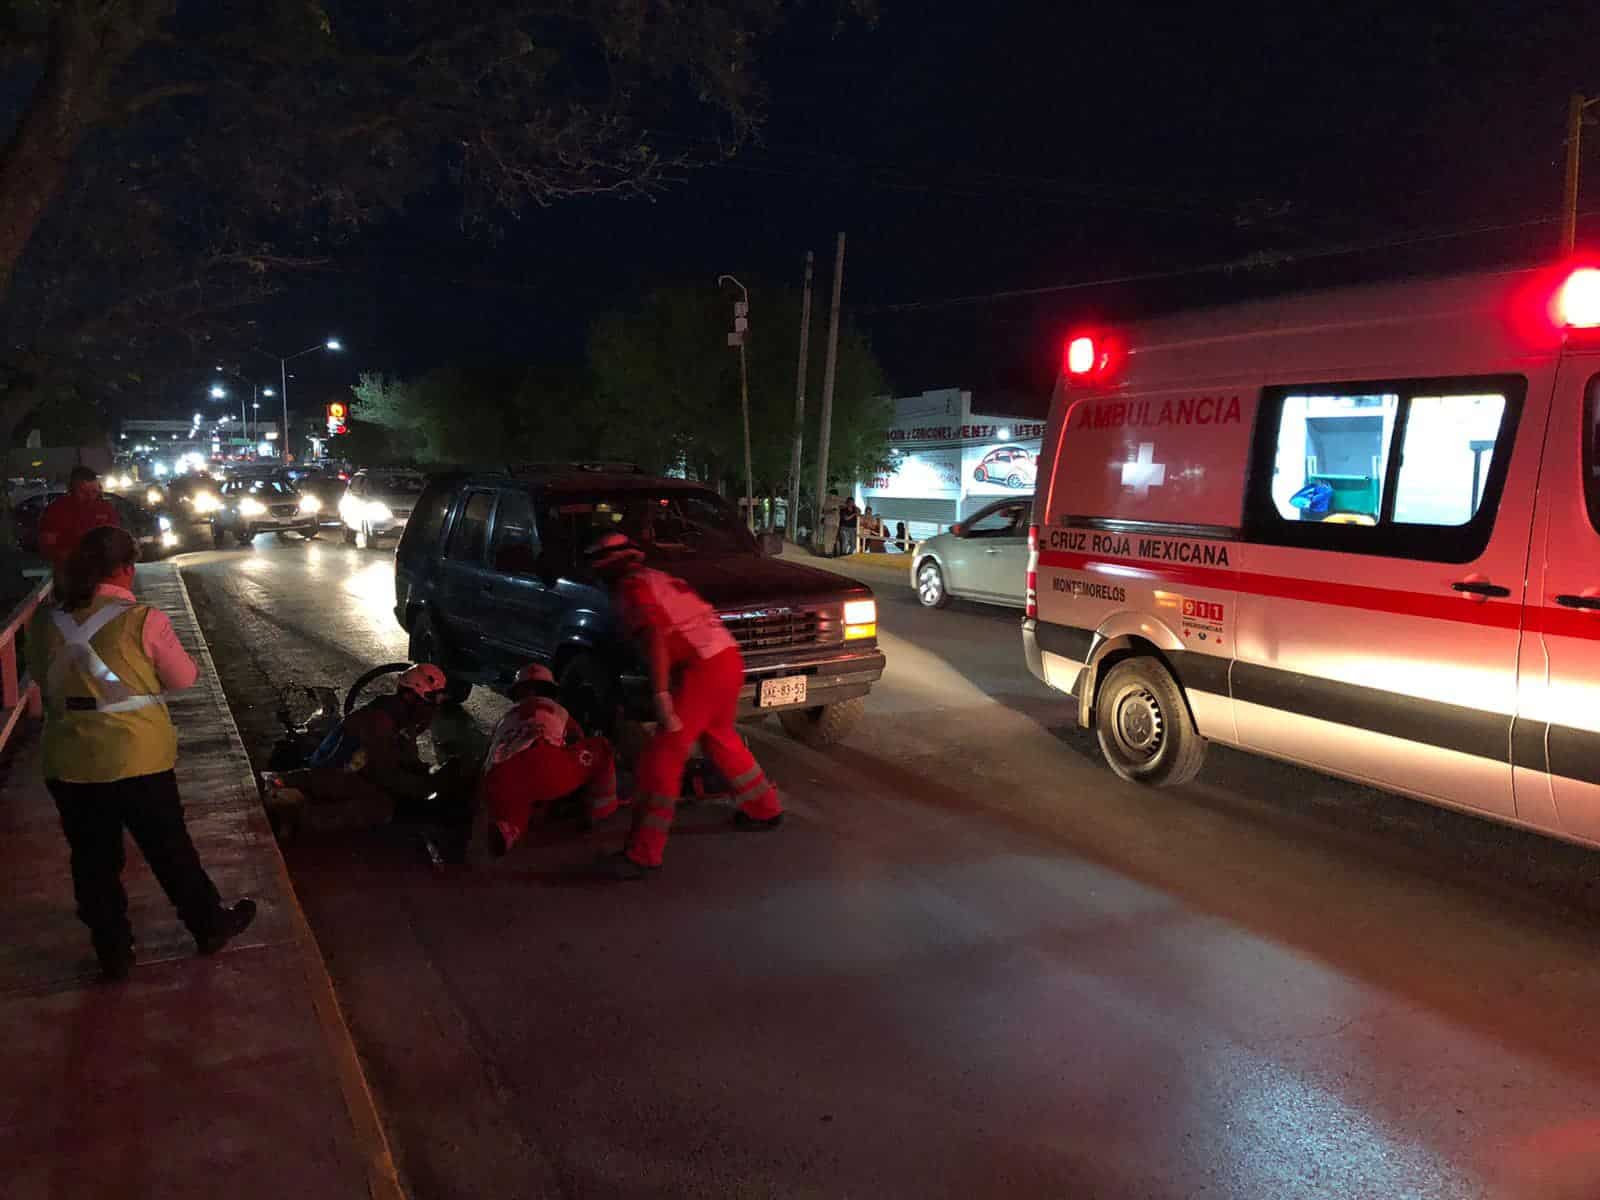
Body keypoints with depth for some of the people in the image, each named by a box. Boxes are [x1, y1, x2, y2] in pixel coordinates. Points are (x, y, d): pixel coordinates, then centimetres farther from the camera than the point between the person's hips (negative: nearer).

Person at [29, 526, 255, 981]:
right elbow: (184, 678, -4)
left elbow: (43, 679, 12)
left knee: (93, 861, 16)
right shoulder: (143, 620, -15)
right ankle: (210, 926, 30)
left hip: (68, 764, 4)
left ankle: (113, 952, 28)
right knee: (171, 852, 14)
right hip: (137, 760, -3)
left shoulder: (45, 623, -2)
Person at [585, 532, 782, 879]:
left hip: (703, 668, -9)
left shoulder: (630, 588, -4)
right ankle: (765, 809, 44)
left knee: (662, 757, -6)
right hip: (728, 657, 9)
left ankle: (643, 854, -5)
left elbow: (655, 638, -20)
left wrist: (662, 695, -25)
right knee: (720, 737, 29)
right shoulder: (658, 578, 24)